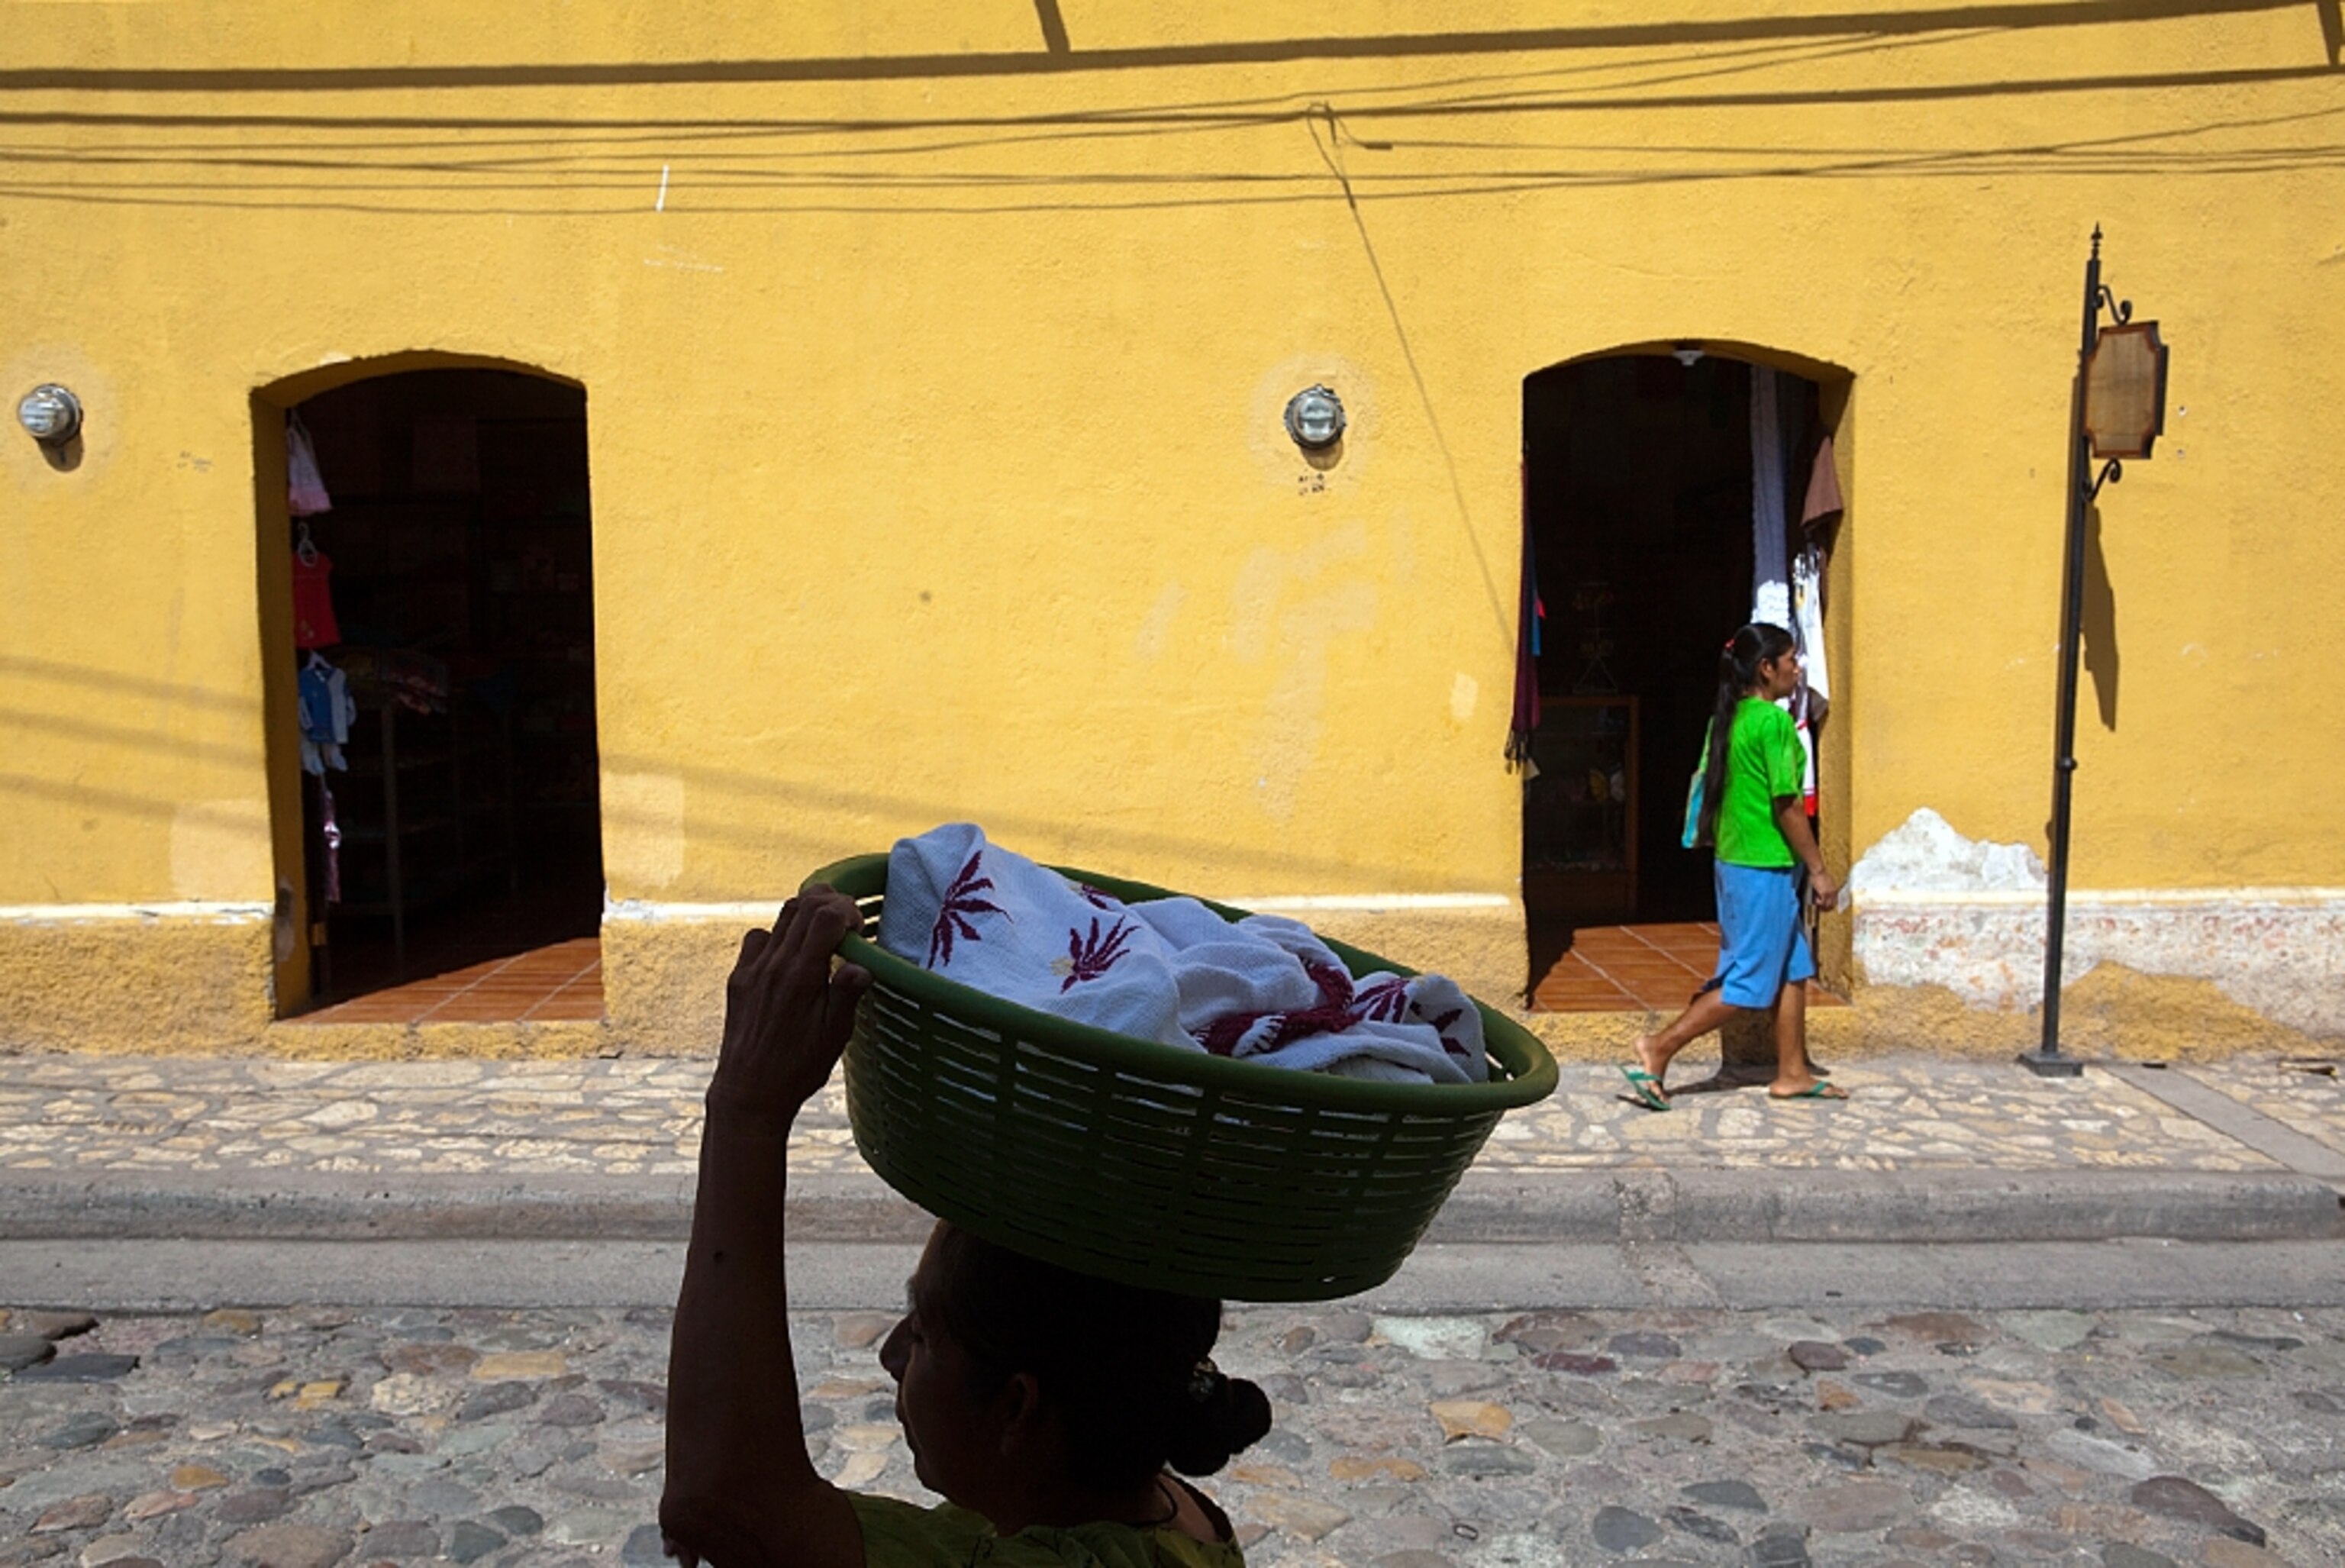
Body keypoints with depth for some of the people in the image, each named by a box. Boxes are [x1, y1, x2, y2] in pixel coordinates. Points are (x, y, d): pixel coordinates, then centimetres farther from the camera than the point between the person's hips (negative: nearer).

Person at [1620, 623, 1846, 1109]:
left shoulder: (1728, 718, 9)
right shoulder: (1773, 720, -16)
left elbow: (1708, 788, 13)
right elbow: (1787, 804, -17)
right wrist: (1819, 870, -11)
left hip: (1733, 861, 9)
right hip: (1764, 868, -9)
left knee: (1794, 969, 16)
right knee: (1749, 984, -3)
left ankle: (1792, 1073, 21)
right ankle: (1659, 1049, -4)